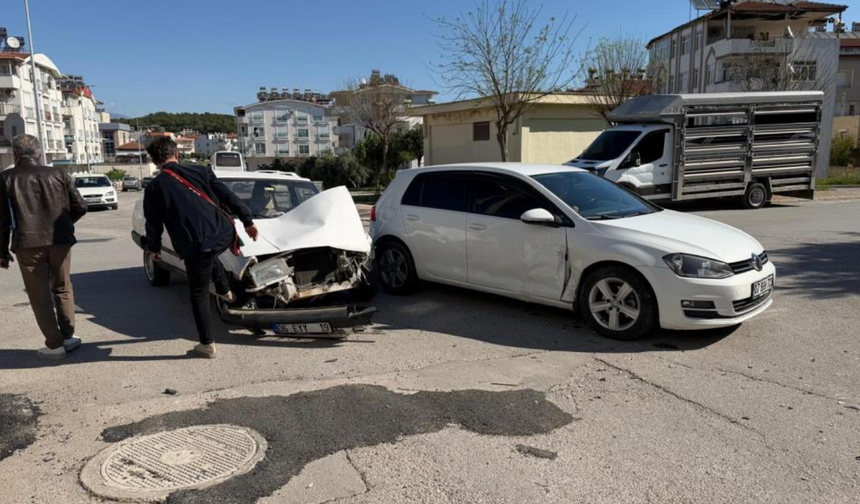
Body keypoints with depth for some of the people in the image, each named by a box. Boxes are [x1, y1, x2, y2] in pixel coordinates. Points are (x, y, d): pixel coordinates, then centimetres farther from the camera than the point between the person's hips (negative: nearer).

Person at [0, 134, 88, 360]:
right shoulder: (58, 175, 6)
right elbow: (80, 207, 4)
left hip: (28, 245, -2)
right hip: (60, 241, 2)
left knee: (40, 295, 6)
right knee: (62, 289, 18)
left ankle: (54, 345, 7)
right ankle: (68, 336, 20)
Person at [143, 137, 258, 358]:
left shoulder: (154, 188, 1)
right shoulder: (200, 171, 5)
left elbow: (153, 224, 8)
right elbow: (228, 197, 4)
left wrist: (153, 249, 25)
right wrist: (247, 221, 10)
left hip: (194, 248, -3)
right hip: (224, 235, 3)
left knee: (199, 295, 13)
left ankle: (207, 344, 19)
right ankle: (225, 291, 43)